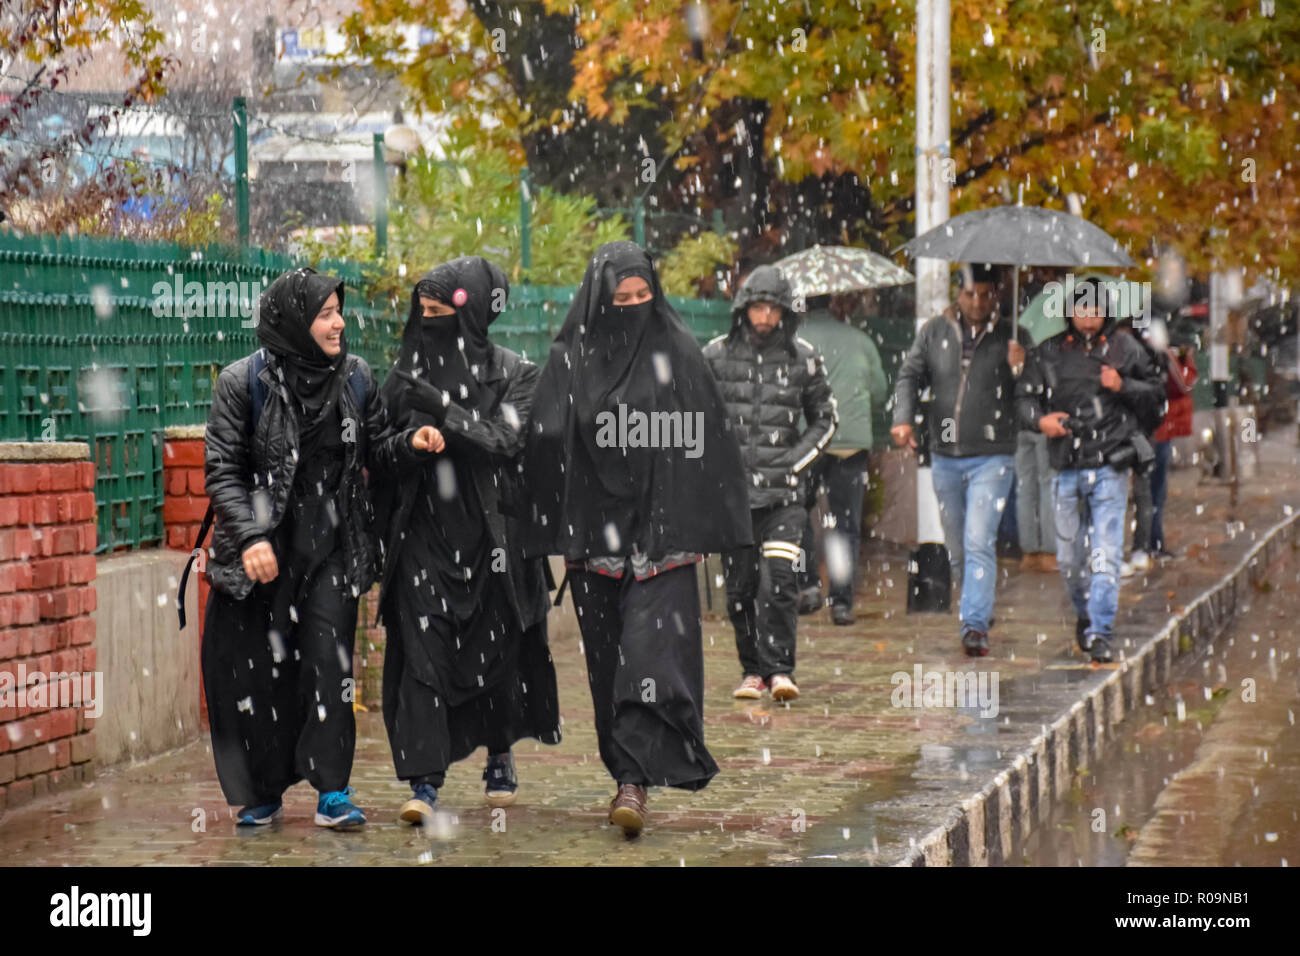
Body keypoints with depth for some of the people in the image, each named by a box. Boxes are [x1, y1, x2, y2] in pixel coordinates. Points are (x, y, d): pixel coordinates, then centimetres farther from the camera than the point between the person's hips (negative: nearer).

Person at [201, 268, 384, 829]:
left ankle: (332, 793, -5)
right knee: (258, 670, 3)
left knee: (329, 662, -8)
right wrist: (250, 537, -18)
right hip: (262, 551, -1)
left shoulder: (356, 377, 5)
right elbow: (221, 470, -7)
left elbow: (377, 451, 13)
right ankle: (263, 793, 17)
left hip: (332, 546, 2)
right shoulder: (244, 382, -5)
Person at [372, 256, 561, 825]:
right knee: (421, 650, -9)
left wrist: (437, 404, -21)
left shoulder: (512, 374, -1)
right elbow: (379, 451, 8)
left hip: (490, 530, -1)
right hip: (423, 531, 1)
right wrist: (411, 442, -15)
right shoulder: (406, 374, 8)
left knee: (497, 647, 8)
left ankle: (500, 757, 30)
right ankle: (424, 781, -12)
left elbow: (503, 440, -14)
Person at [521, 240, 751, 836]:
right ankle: (632, 774, 18)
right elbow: (546, 450, 3)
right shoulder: (568, 362, 4)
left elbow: (708, 443, 5)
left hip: (662, 531, -1)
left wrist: (699, 530, 1)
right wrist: (556, 535, -3)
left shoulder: (677, 352, 4)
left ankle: (634, 780, -16)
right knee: (609, 660, 7)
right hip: (596, 533, 1)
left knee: (653, 650, -12)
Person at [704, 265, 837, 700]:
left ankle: (780, 669, -9)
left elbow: (825, 419, 14)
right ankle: (752, 669, 15)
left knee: (779, 578, -13)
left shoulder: (803, 356, 4)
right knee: (740, 586, 4)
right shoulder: (717, 355, 3)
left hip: (784, 487, -1)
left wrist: (797, 458, 0)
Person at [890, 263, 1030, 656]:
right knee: (957, 547, 13)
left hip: (992, 458, -3)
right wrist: (903, 418, -13)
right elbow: (910, 376, 5)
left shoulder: (1013, 337, -1)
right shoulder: (935, 331, 5)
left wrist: (1020, 371, -24)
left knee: (979, 542, -16)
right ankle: (980, 610, 33)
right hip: (946, 457, 3)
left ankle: (975, 626, -17)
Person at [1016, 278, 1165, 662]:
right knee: (1069, 557, 8)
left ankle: (1102, 633, -6)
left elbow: (1157, 395, 10)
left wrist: (1122, 387, -8)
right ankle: (1085, 614, 33)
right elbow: (1025, 396, 10)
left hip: (1110, 467, -2)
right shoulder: (1048, 352, 7)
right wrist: (1039, 419, -11)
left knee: (1105, 554, -10)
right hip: (1066, 468, 2)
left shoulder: (1125, 349, 6)